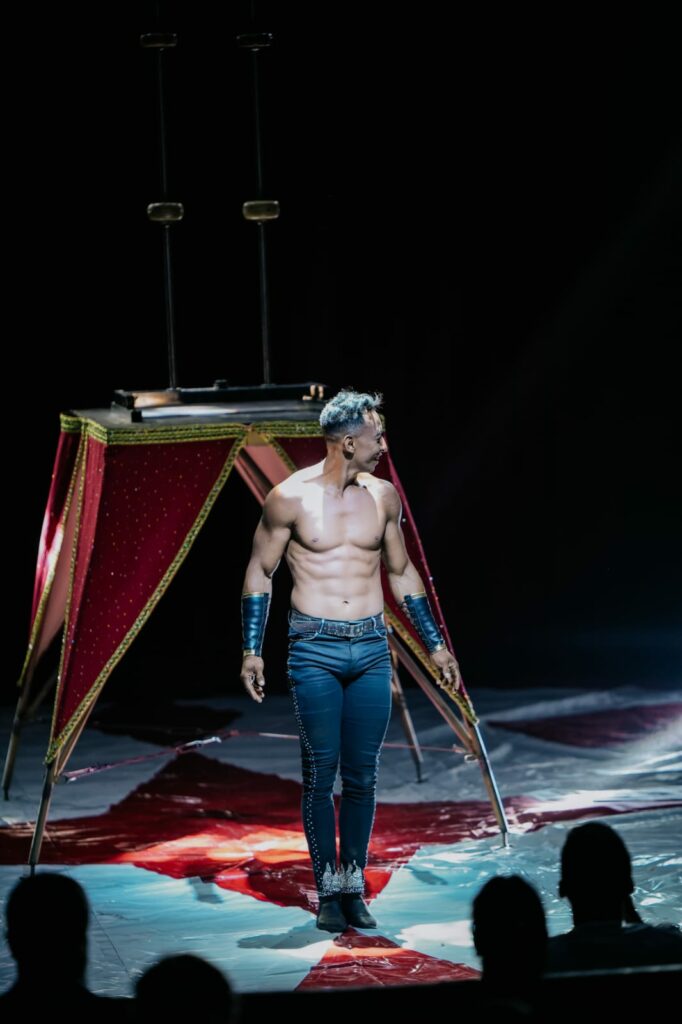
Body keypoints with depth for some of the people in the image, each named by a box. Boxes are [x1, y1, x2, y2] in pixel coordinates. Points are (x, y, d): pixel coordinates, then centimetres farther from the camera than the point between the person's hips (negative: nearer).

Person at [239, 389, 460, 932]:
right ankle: (327, 891, 5)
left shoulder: (383, 495, 6)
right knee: (320, 773, -2)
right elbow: (260, 573, 3)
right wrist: (252, 651, -3)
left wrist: (435, 644, 17)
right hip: (315, 650, -3)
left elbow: (402, 572, 18)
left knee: (362, 775, 4)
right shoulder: (291, 498, -6)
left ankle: (354, 887, 11)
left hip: (372, 649, 4)